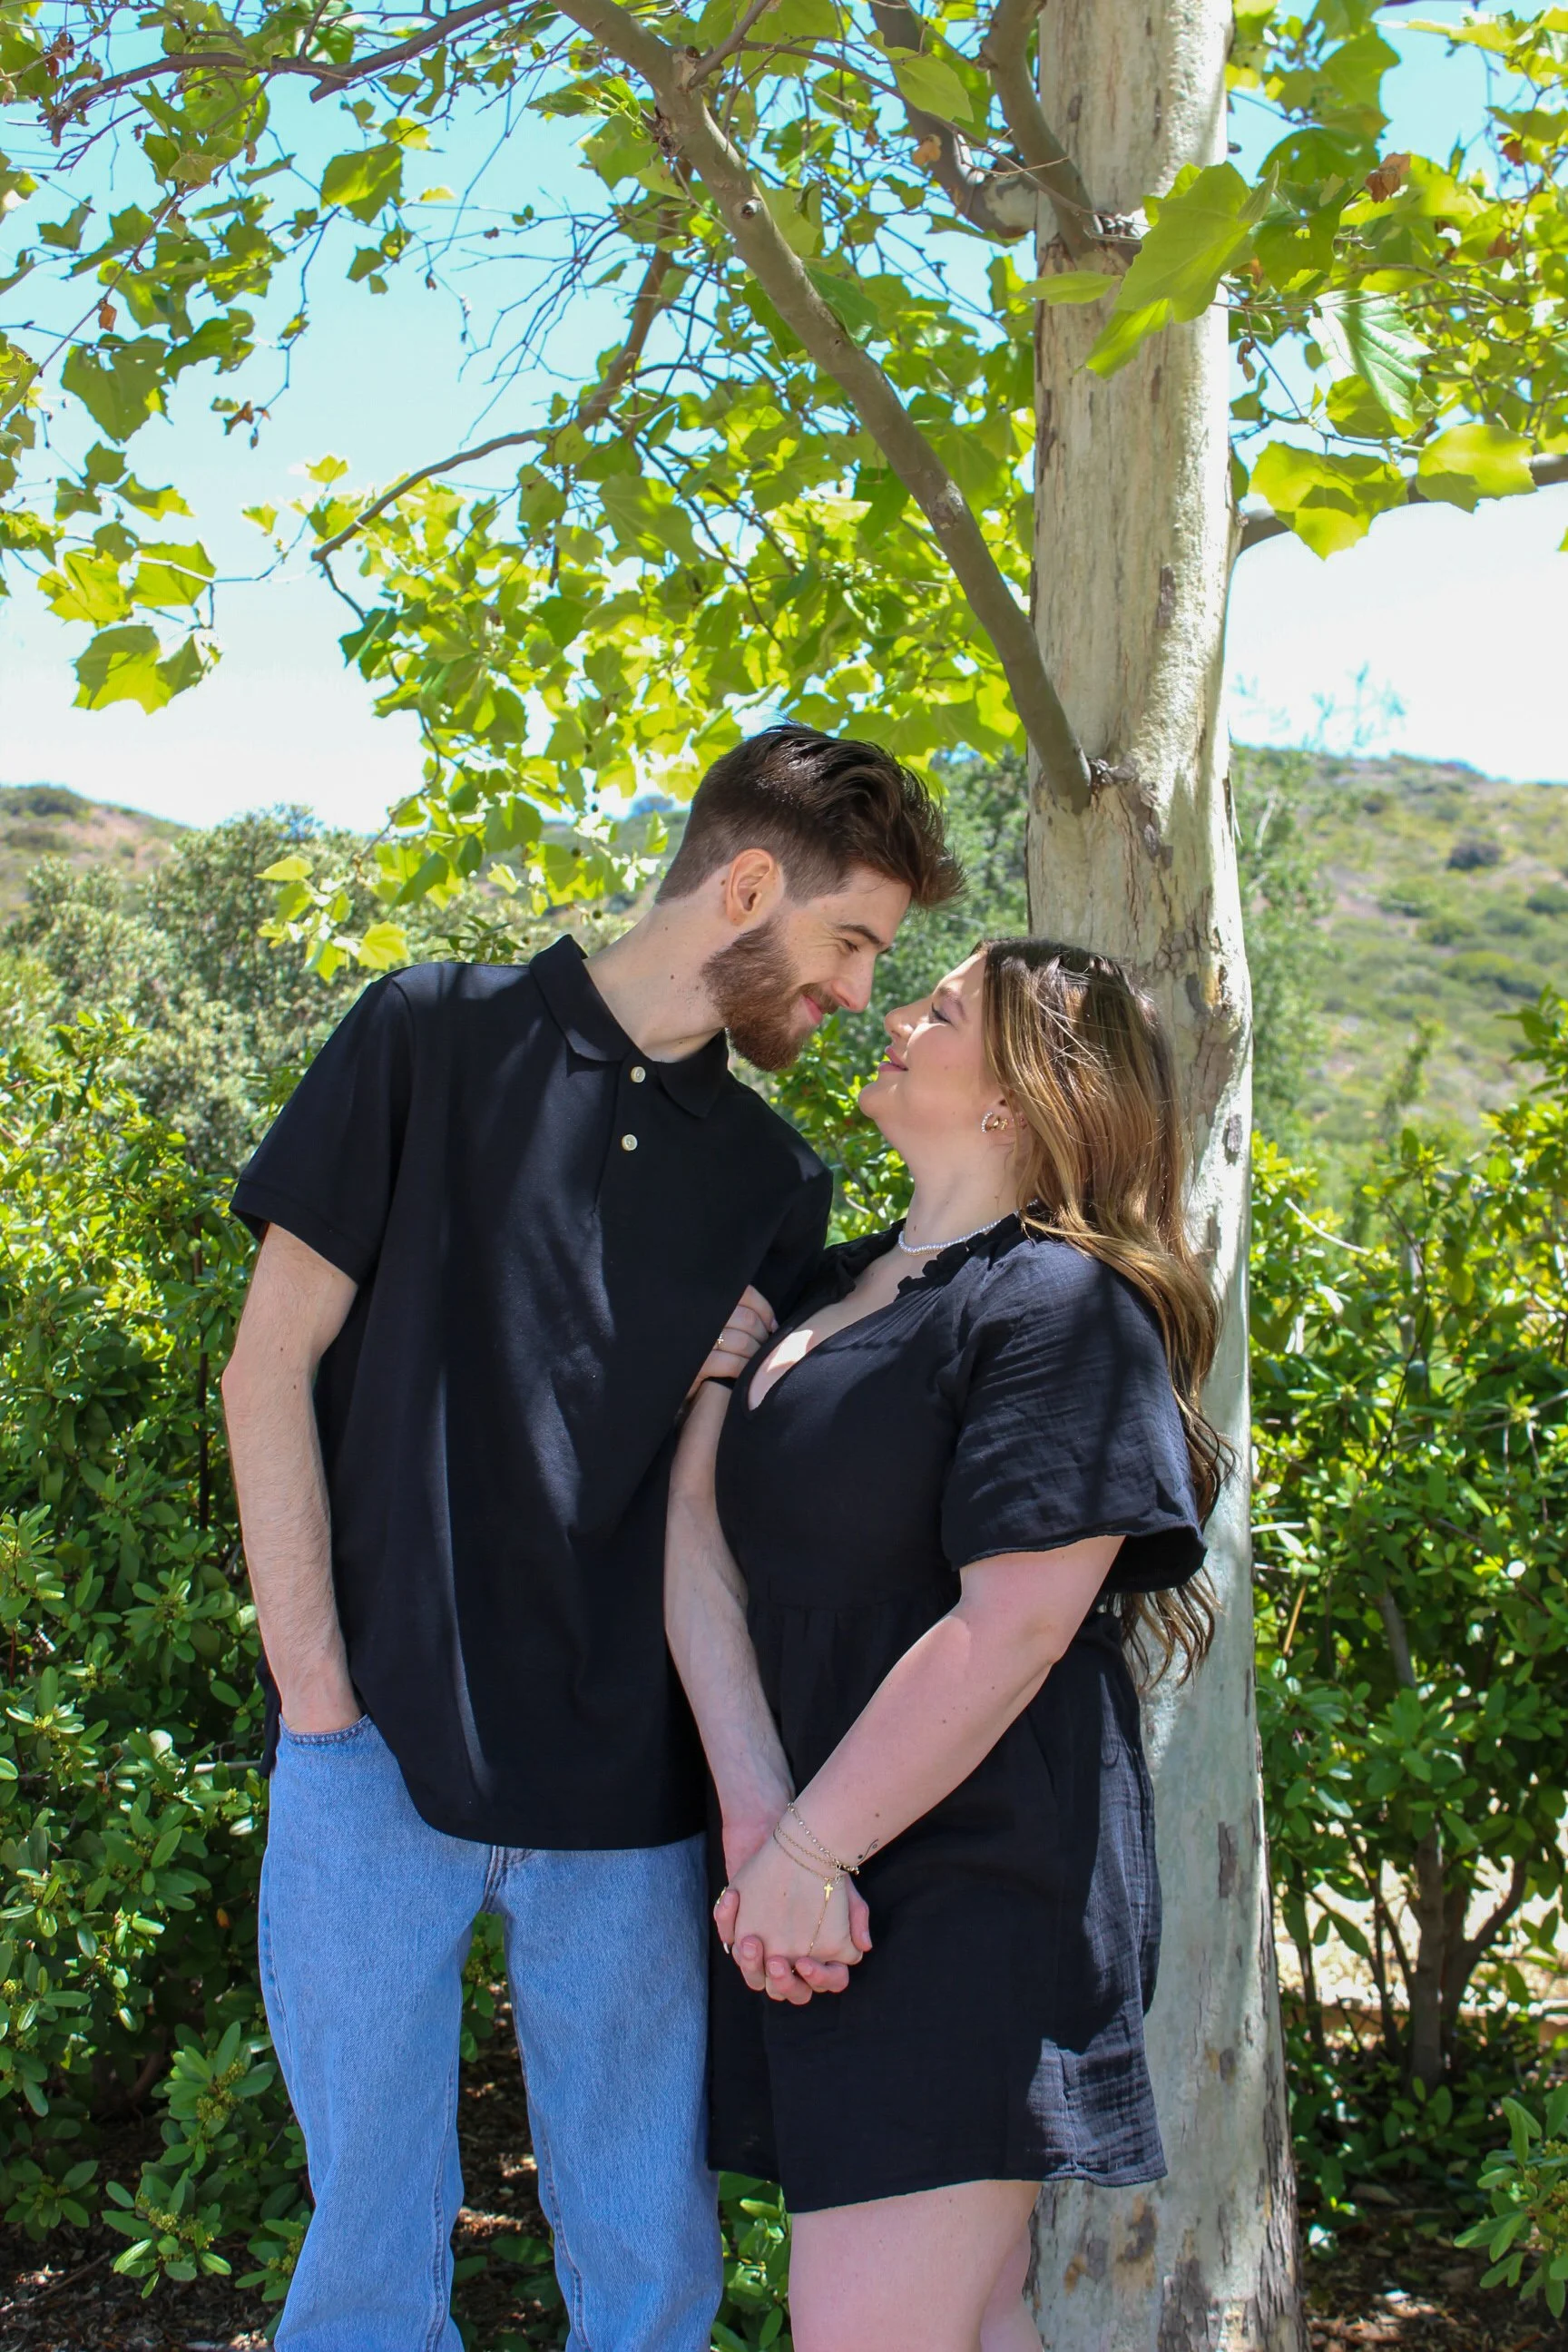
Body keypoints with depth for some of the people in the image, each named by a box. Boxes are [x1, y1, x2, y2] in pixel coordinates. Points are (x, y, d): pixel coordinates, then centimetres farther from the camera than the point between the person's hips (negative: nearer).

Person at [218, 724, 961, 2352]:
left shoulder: (776, 1181, 12)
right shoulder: (437, 1040, 0)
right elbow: (270, 1372, -1)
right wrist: (316, 1695, -7)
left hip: (624, 1791, 3)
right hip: (379, 1757, -3)